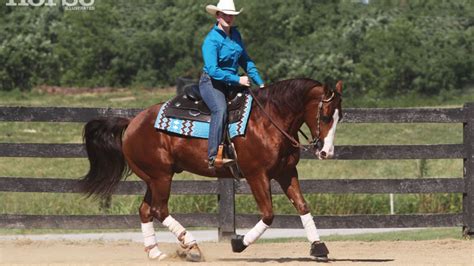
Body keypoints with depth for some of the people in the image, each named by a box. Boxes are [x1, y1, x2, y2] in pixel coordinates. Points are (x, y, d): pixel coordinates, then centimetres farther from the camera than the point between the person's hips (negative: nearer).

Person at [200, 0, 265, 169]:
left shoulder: (235, 34, 9)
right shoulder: (211, 40, -15)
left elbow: (245, 61, 19)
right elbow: (213, 70, -23)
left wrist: (260, 83, 11)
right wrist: (238, 80, -24)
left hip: (231, 83, 9)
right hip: (211, 83, -9)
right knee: (221, 109, -34)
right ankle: (213, 156, -42)